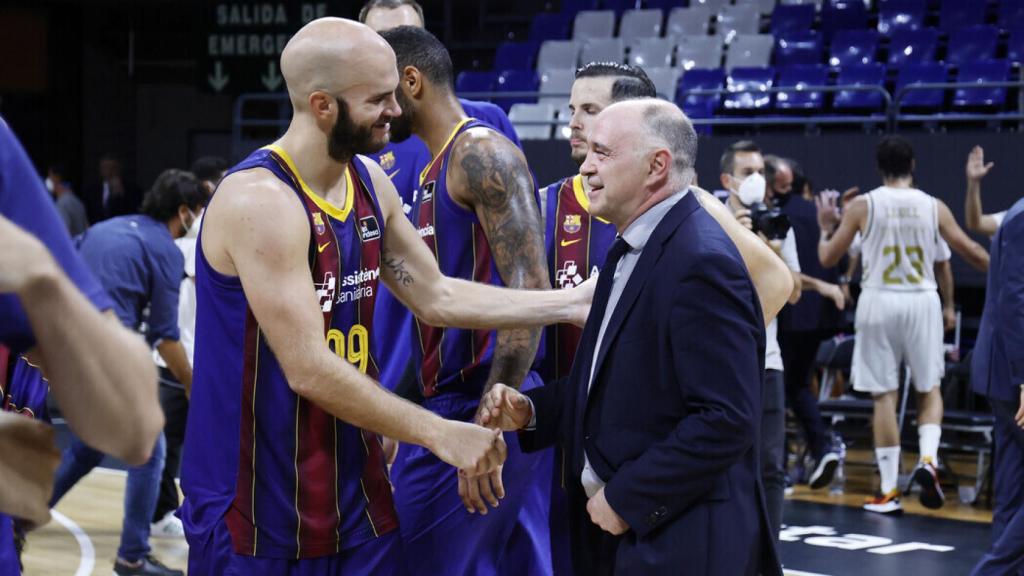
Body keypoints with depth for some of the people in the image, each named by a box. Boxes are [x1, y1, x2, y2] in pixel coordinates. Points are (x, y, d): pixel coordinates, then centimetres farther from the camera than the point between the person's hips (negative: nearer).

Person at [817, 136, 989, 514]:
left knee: (885, 396, 5)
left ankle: (889, 492, 6)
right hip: (921, 301, 1)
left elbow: (828, 259, 2)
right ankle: (928, 459, -8)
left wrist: (826, 227, 21)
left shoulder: (862, 205, -2)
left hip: (879, 302, -1)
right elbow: (972, 253, 9)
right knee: (929, 390, 16)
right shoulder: (933, 207, 2)